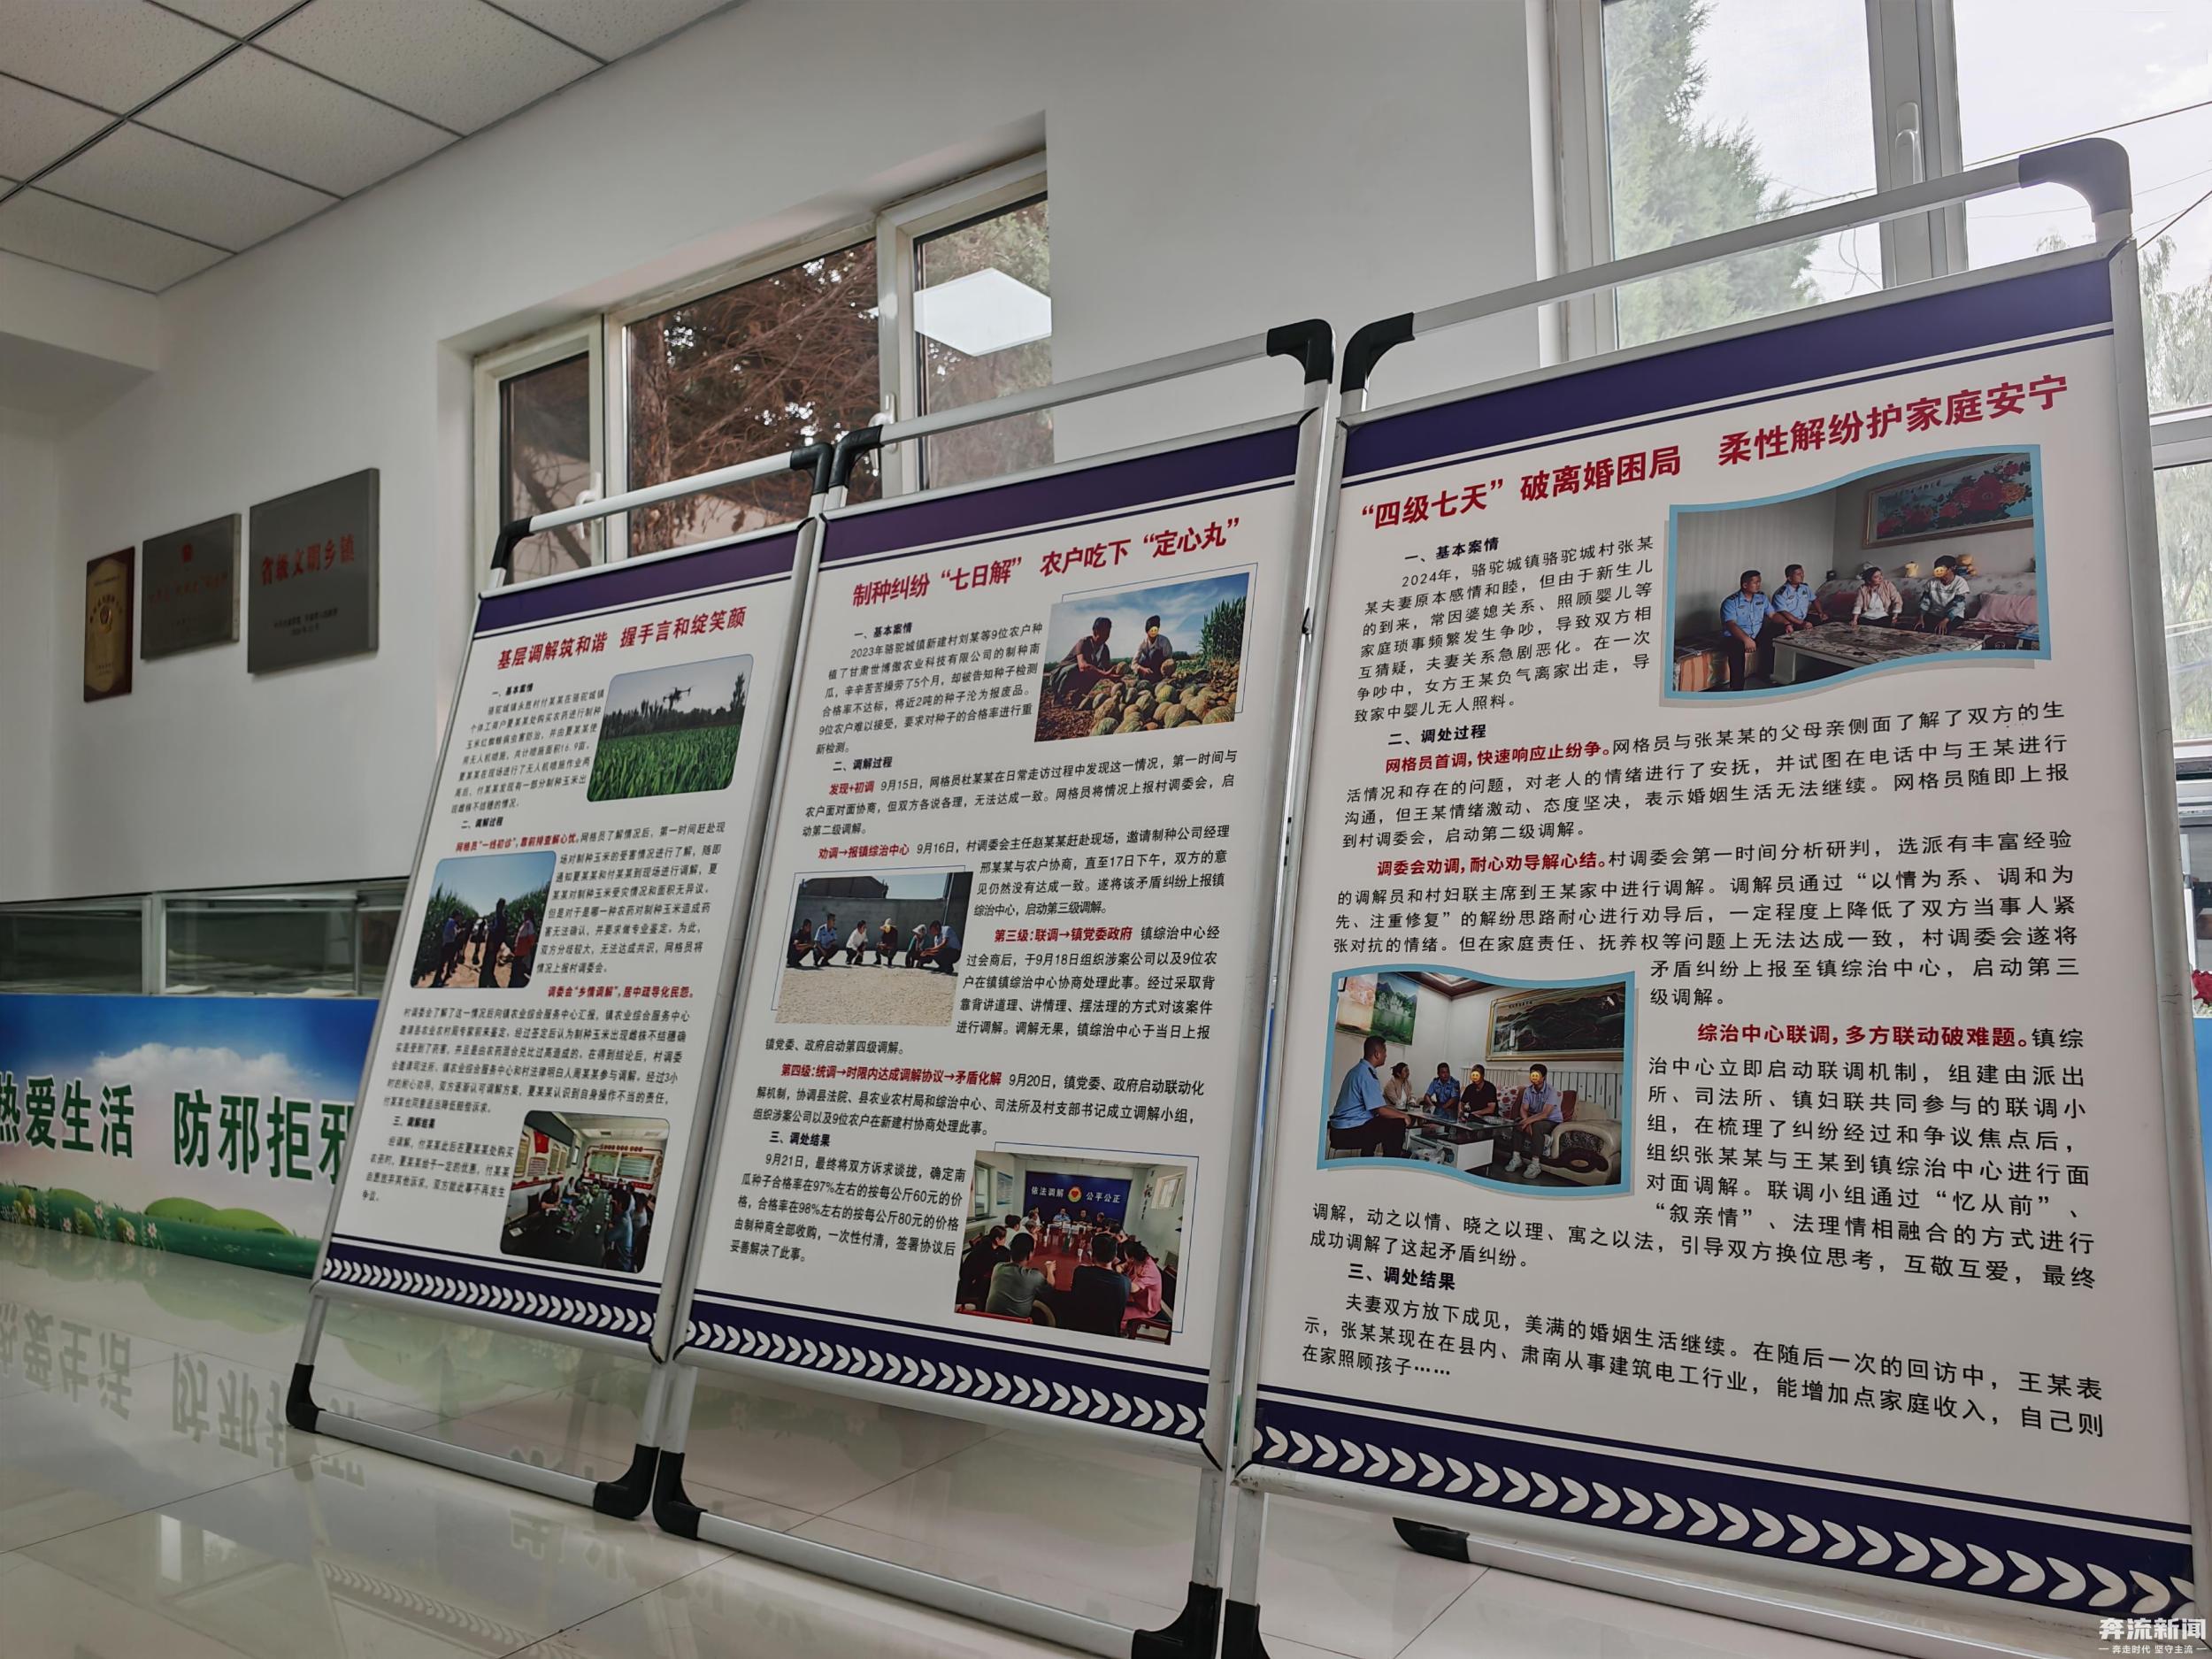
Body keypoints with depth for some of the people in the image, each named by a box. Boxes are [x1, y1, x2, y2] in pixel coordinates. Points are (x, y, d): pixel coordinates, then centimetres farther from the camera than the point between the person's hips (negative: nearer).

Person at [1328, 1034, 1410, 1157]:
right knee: (1397, 1124, -7)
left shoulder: (1359, 1069, 13)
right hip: (1348, 1133, -10)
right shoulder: (1367, 1074, -17)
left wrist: (1397, 1111, 16)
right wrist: (1403, 1116, -3)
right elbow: (1380, 1110, -19)